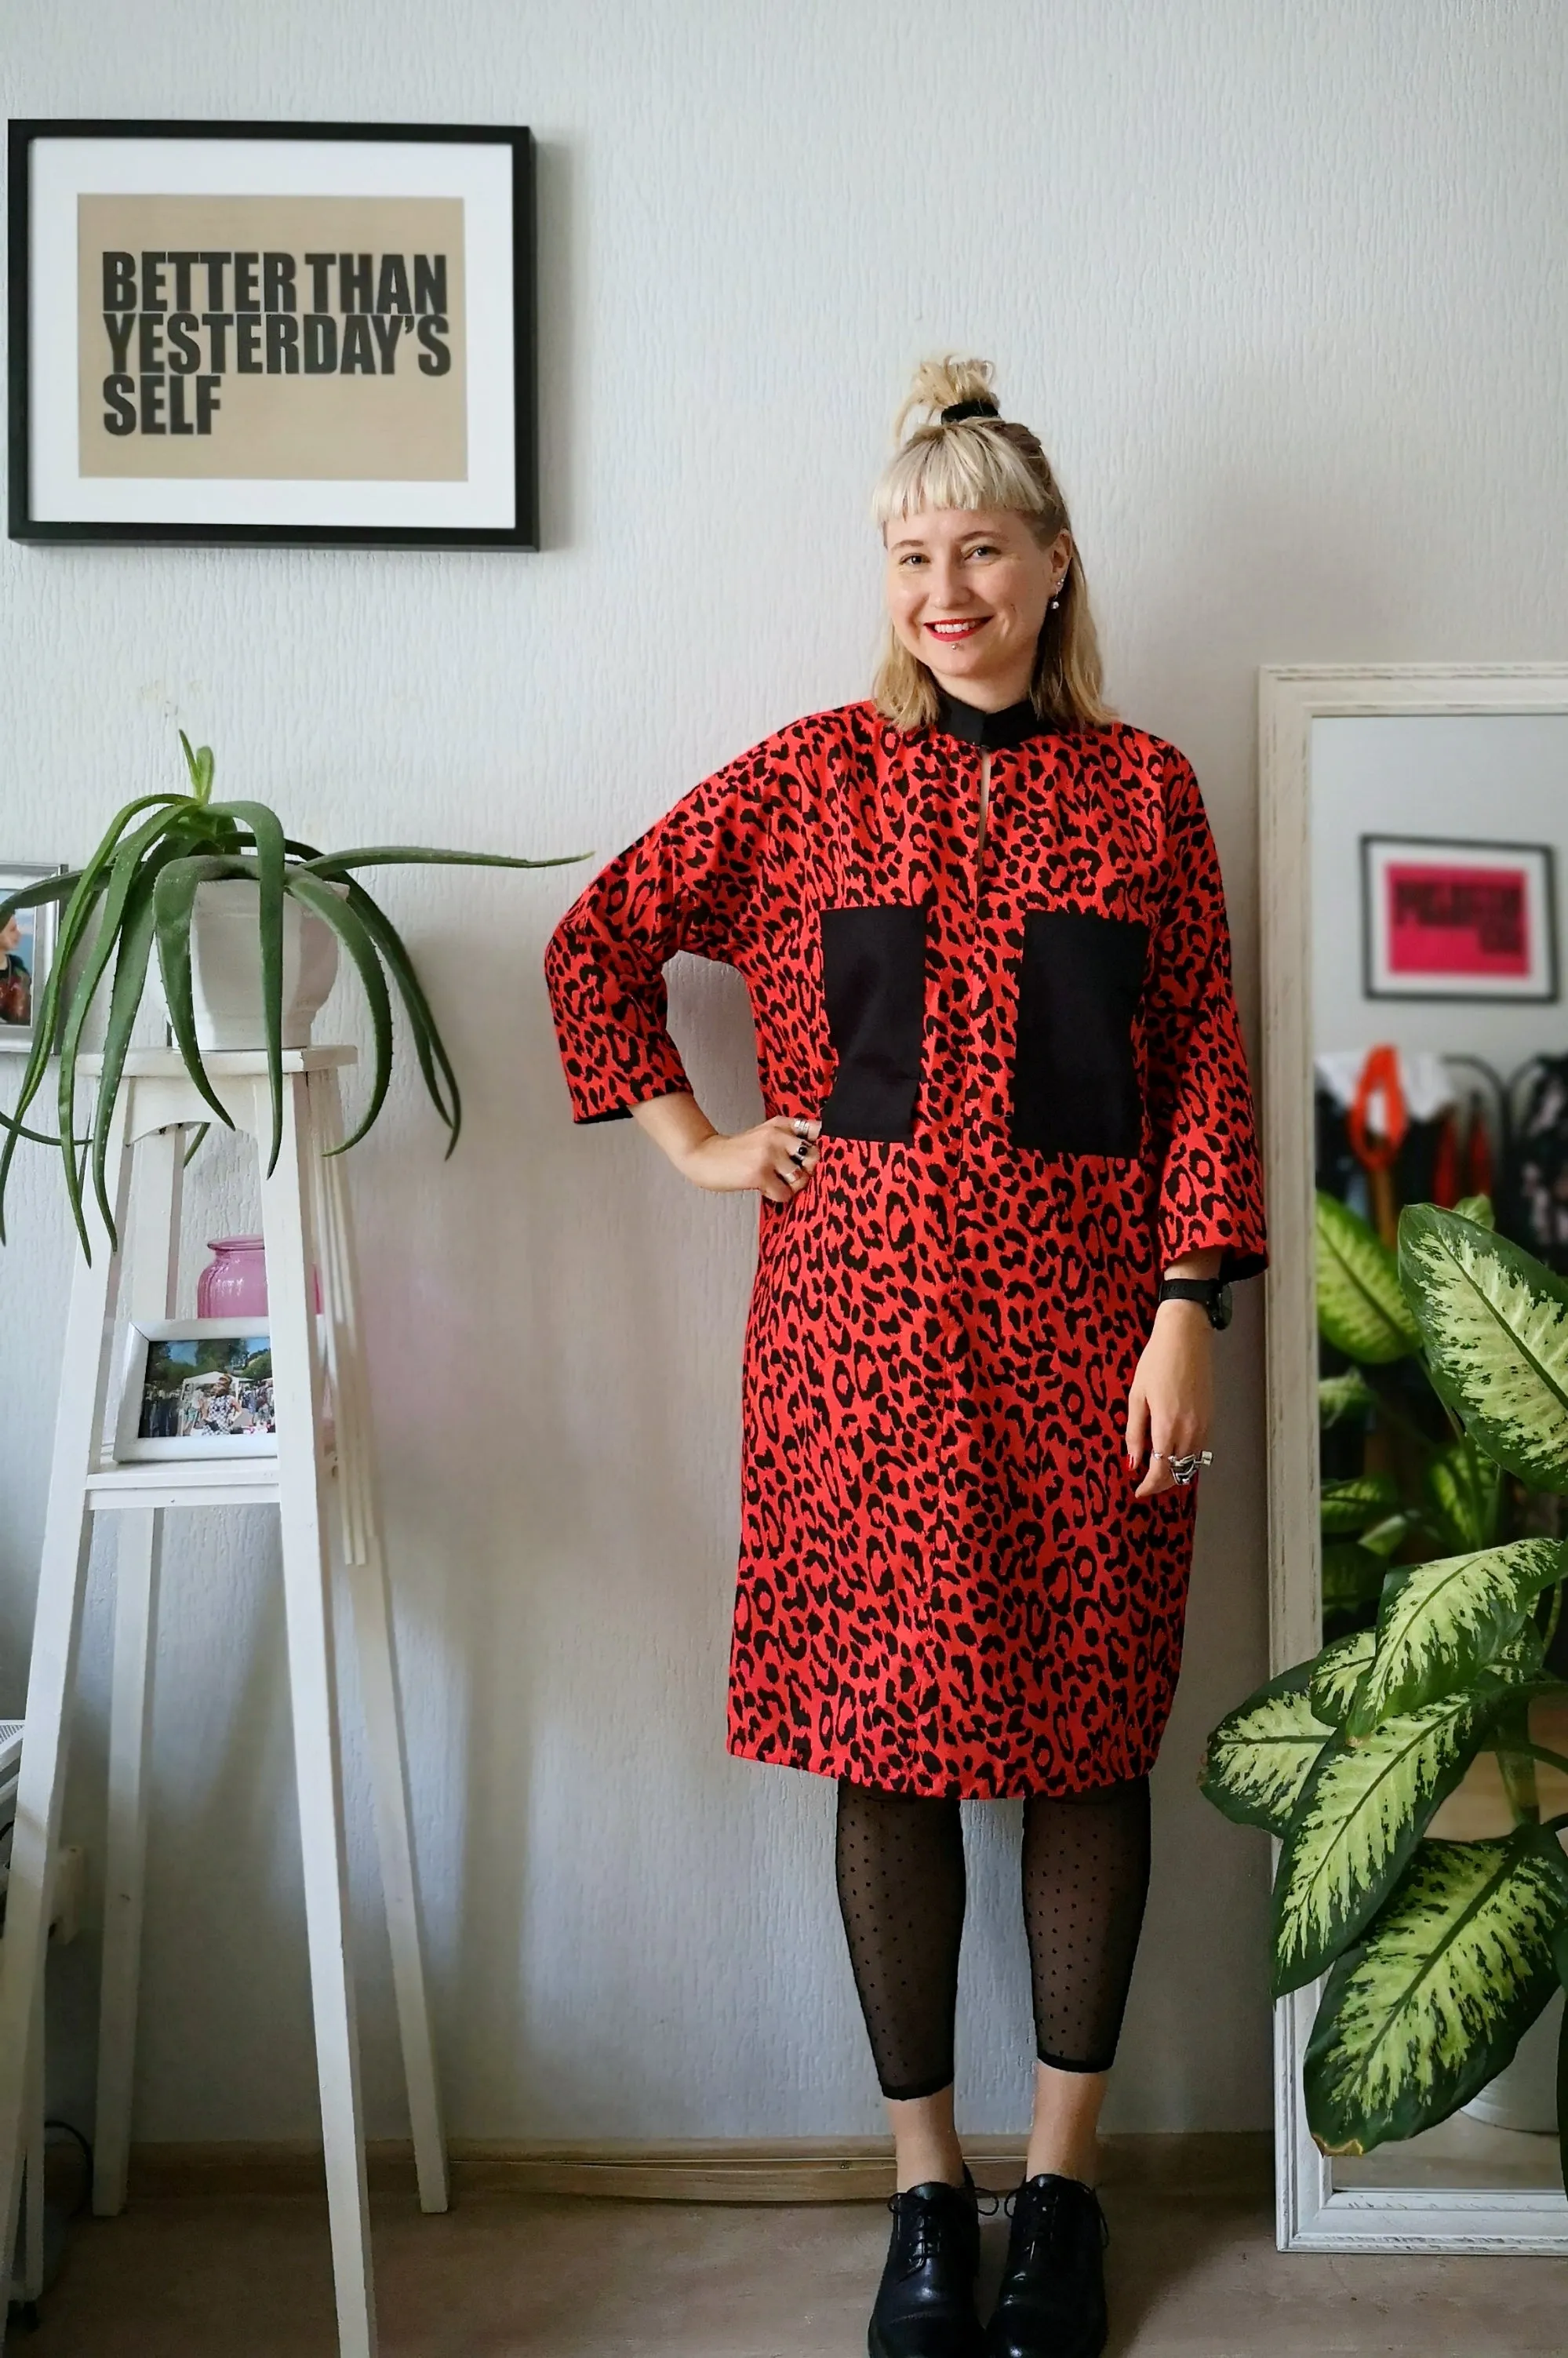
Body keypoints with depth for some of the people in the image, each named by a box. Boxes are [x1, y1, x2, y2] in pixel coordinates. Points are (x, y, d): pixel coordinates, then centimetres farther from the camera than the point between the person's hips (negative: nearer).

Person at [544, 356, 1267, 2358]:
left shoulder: (1143, 789, 6)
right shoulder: (807, 779, 6)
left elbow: (1204, 1065, 3)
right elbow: (595, 942, 13)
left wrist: (1186, 1311, -5)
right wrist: (690, 1143, 6)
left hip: (1084, 1315, 0)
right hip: (863, 1312, 0)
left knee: (1089, 1733, 7)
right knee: (889, 1740, 5)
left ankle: (1061, 2177, 25)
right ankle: (925, 2183, 22)